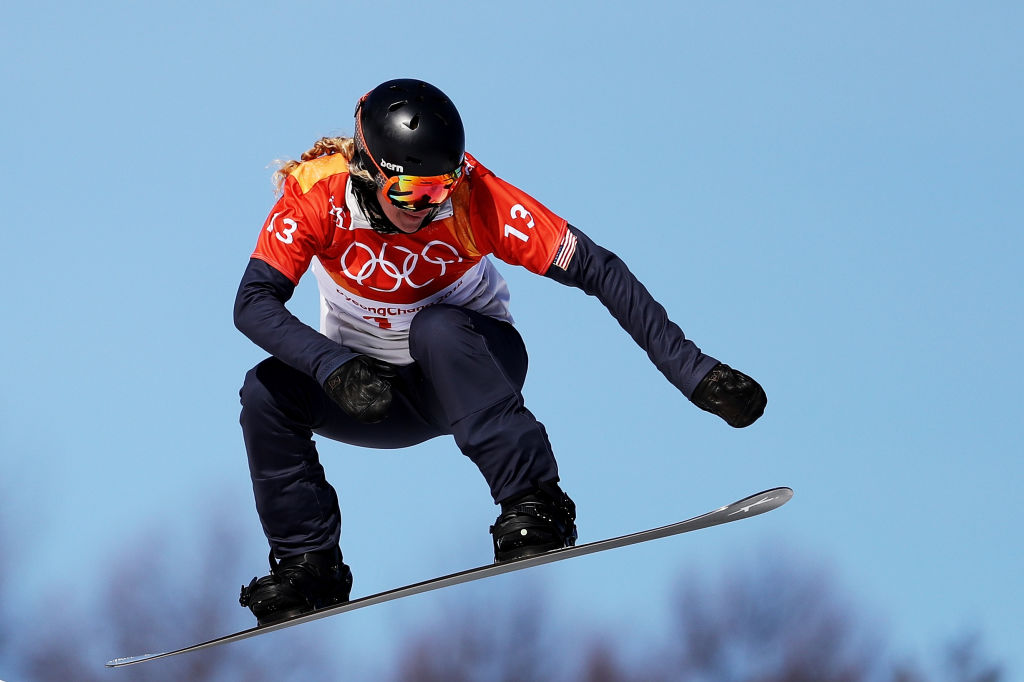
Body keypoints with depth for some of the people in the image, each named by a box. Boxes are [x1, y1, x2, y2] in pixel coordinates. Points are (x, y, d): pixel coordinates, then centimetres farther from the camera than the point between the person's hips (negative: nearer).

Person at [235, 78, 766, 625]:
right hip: (374, 385, 2)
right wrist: (336, 367, -45)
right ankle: (308, 566, -10)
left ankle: (531, 506, -32)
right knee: (267, 390, -24)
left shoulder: (472, 195, -25)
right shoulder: (317, 191, -23)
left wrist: (694, 374, -32)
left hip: (474, 367, -2)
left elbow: (598, 271, -26)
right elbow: (253, 304, -27)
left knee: (436, 330, -34)